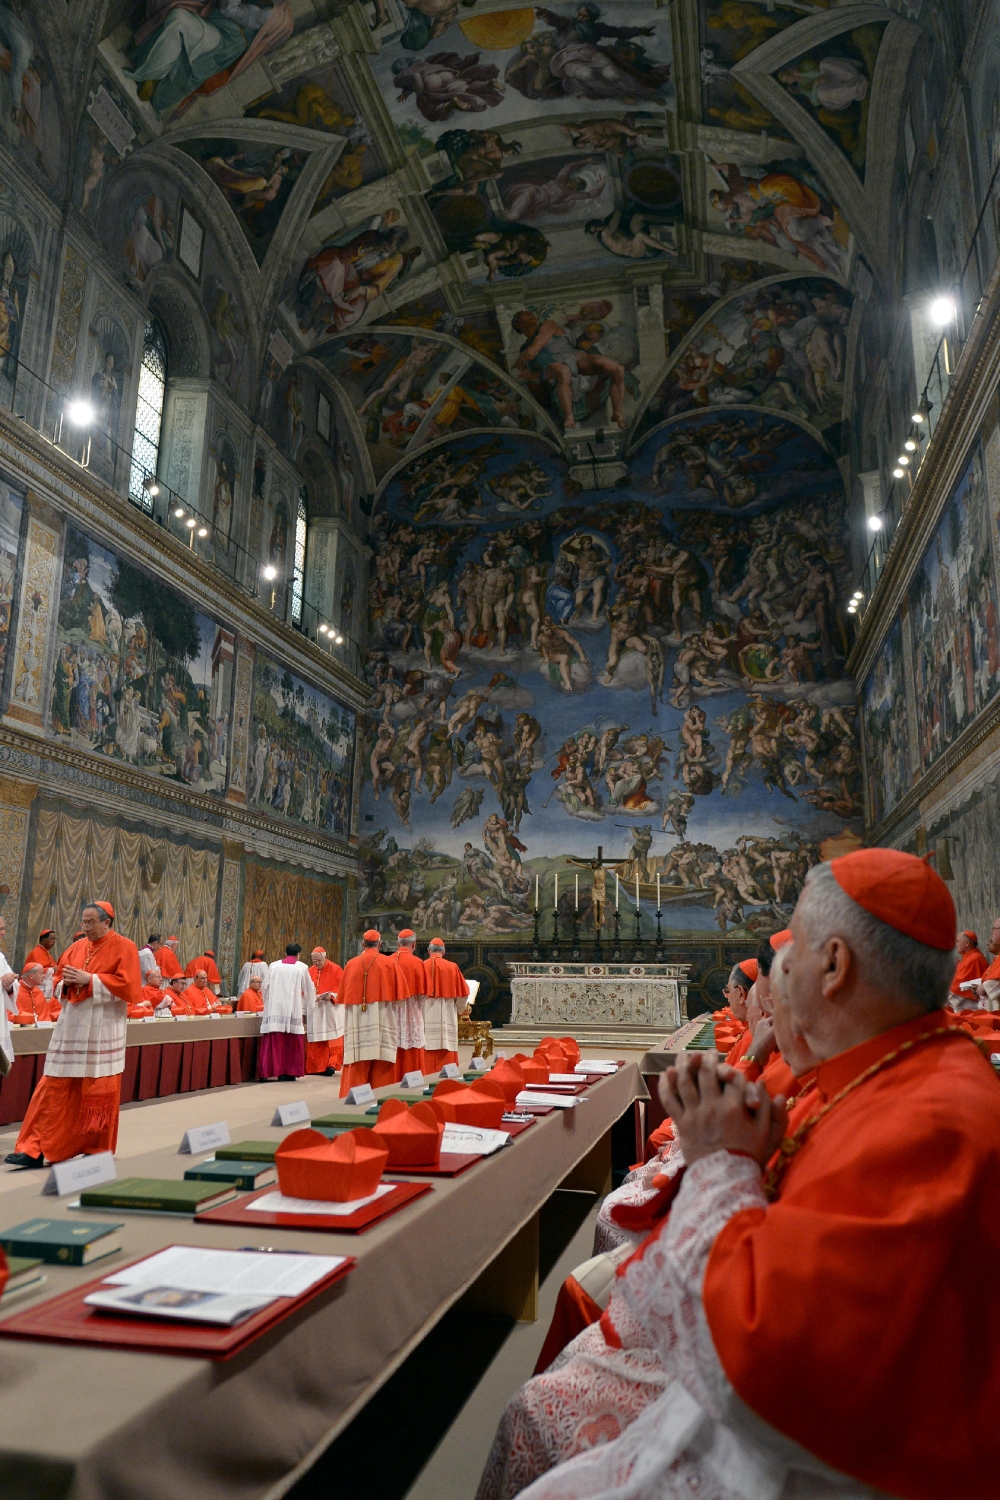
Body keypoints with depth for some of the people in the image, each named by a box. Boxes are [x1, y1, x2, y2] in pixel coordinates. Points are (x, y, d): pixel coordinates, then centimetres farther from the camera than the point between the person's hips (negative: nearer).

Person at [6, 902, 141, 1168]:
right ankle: (34, 1148, 6)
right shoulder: (77, 947, 12)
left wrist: (89, 979, -18)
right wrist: (66, 982, -7)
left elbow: (129, 985, -15)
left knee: (99, 1093, 3)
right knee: (53, 1088, 2)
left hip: (102, 1030, -5)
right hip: (71, 1028, 5)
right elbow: (58, 980, 17)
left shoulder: (124, 948, -6)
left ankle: (96, 1150, 16)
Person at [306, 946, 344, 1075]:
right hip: (315, 1009, 4)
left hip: (331, 1009, -4)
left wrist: (331, 995, -22)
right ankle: (317, 1066, 11)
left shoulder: (335, 969, -5)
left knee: (332, 1037, -6)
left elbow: (342, 987, -7)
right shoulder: (310, 971, 8)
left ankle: (332, 1064, -5)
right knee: (316, 1040, 5)